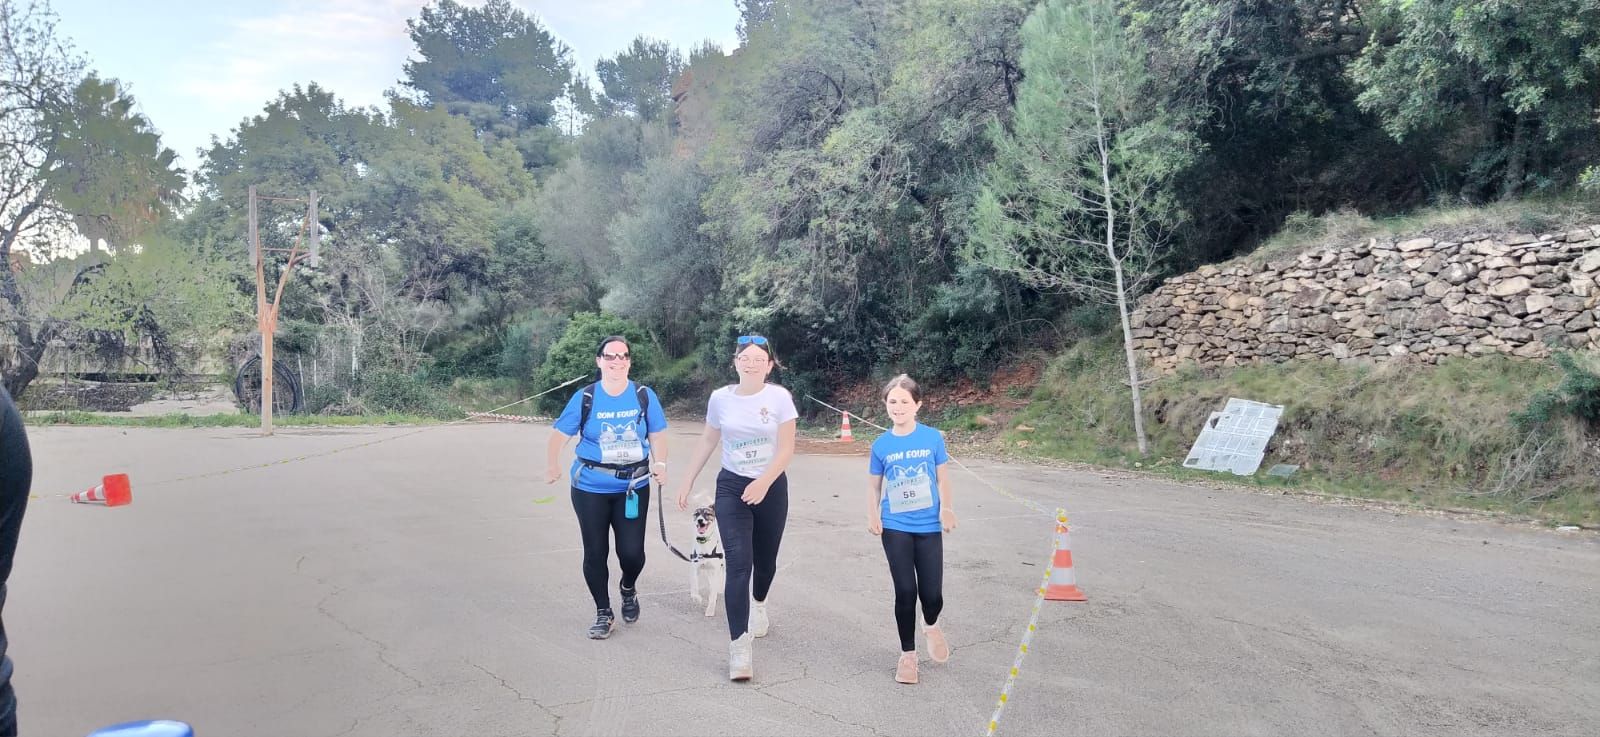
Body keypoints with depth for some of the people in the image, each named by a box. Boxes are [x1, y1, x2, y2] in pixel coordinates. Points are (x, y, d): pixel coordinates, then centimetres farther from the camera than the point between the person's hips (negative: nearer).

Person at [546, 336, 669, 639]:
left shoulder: (644, 396, -2)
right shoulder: (585, 398, -5)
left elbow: (657, 435, 5)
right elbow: (560, 434, -2)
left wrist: (660, 464, -12)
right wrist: (553, 465, -17)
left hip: (634, 487, 0)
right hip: (591, 489, 0)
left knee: (632, 552, -4)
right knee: (595, 553, 6)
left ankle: (628, 590, 31)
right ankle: (603, 613, 25)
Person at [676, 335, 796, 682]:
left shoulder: (780, 397, -9)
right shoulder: (720, 398, -3)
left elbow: (786, 449, -10)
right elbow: (707, 442, 10)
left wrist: (763, 483, -24)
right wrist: (688, 483, 12)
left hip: (771, 488, 0)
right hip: (731, 487, 0)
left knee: (765, 559, 16)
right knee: (738, 564, -12)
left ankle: (758, 605, 50)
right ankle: (740, 646, -12)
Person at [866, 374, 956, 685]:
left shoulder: (933, 438, -3)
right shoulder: (881, 445, -1)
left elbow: (942, 478, 3)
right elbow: (876, 485, 7)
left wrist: (946, 508, -13)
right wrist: (873, 515, -9)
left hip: (929, 527, 0)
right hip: (895, 528, 0)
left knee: (932, 595, -1)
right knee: (905, 592, -2)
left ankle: (931, 626, 36)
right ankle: (908, 655, 18)